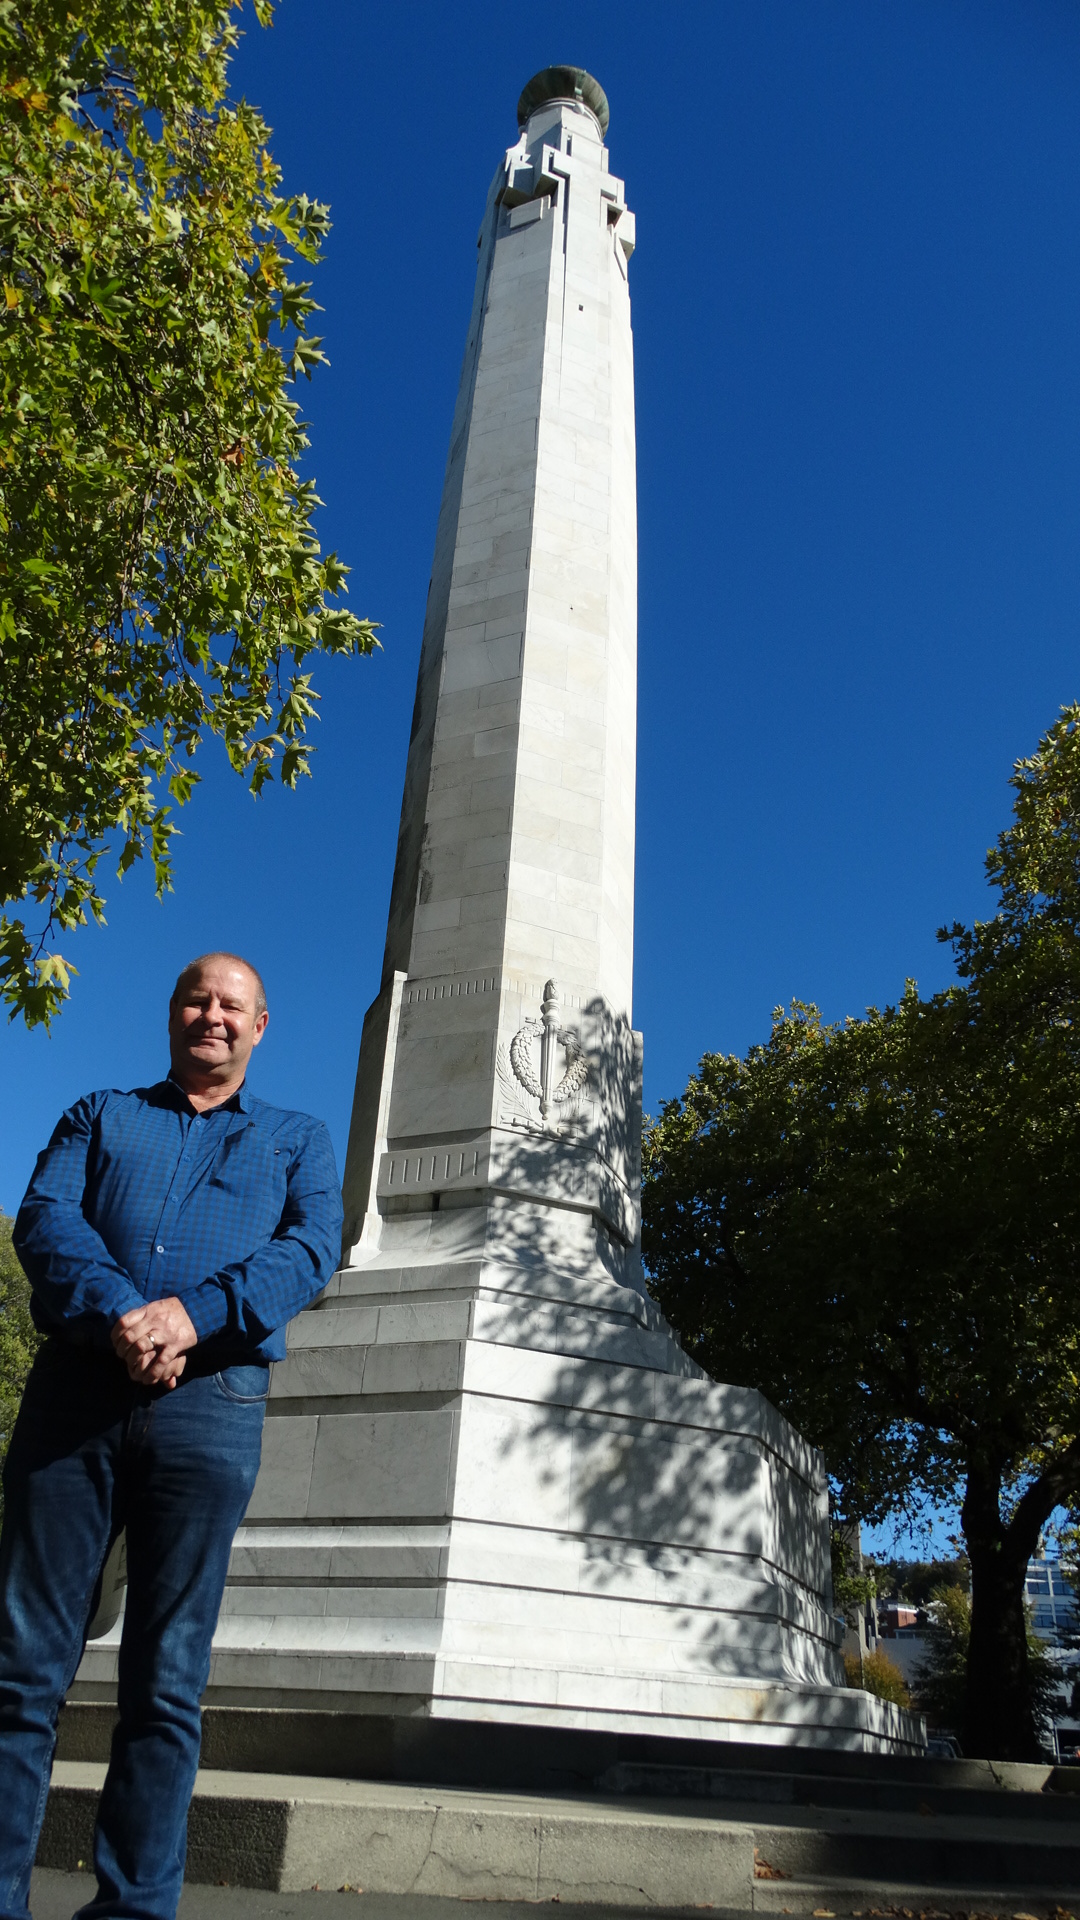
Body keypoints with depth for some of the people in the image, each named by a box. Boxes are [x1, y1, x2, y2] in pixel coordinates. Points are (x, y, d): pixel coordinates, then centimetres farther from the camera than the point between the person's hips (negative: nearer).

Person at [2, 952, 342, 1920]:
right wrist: (115, 1312, -18)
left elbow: (312, 1249, 0)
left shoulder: (298, 1139, 18)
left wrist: (194, 1313, -16)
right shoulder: (99, 1115, 20)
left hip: (211, 1404, -1)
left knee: (166, 1681, 3)